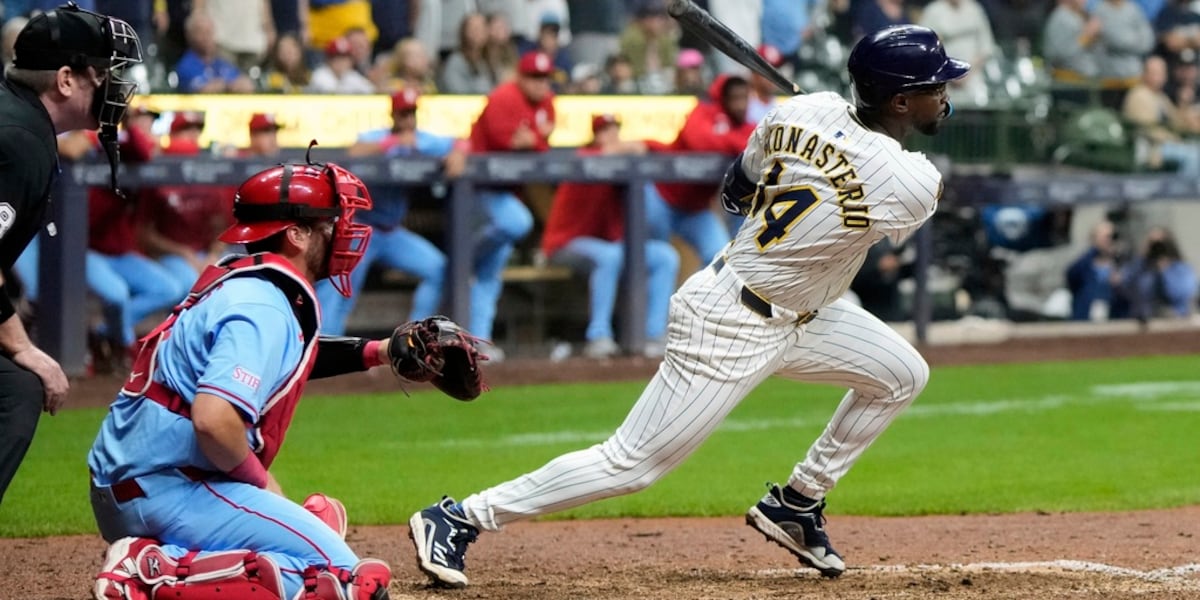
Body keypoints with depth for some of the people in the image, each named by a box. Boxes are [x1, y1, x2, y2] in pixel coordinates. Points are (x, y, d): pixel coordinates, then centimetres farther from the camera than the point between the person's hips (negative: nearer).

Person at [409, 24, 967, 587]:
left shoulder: (803, 110, -5)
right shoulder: (910, 182, -24)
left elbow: (736, 190, 11)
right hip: (732, 330, -9)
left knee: (903, 375, 16)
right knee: (632, 462, -2)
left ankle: (795, 504, 26)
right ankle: (458, 519, 5)